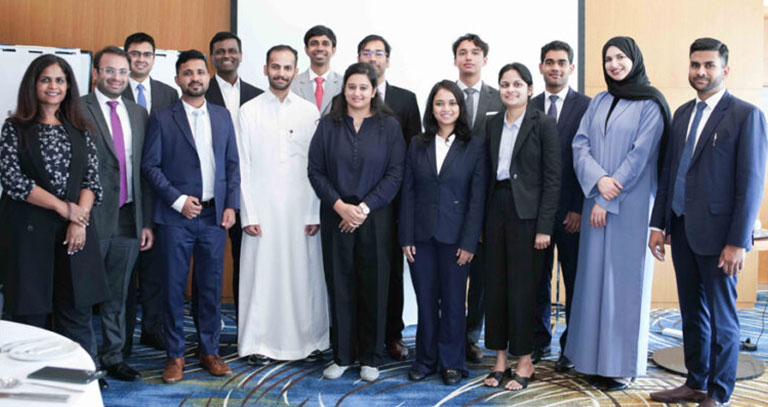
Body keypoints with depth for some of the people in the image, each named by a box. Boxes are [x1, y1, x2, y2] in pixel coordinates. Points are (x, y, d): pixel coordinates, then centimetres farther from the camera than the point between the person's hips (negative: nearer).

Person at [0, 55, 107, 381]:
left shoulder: (79, 130, 13)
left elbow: (92, 180, 7)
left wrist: (79, 219, -9)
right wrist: (64, 207, -10)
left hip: (75, 232, 2)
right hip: (29, 231, -2)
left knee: (77, 314, 1)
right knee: (33, 316, 2)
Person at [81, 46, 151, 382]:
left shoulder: (138, 114, 13)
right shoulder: (77, 110, -3)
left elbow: (145, 169, 12)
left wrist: (146, 222, 8)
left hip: (128, 220, 5)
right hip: (92, 218, -4)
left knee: (117, 295, 14)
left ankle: (113, 357, 26)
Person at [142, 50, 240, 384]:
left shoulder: (222, 116, 11)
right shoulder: (162, 118, 2)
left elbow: (233, 164, 11)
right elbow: (150, 165, -2)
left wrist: (231, 205, 1)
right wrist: (178, 199, -12)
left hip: (214, 216, 3)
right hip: (176, 217, -2)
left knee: (211, 287, 9)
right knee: (174, 287, 3)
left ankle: (209, 350, 22)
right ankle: (175, 355, 16)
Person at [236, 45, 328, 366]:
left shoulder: (310, 111, 8)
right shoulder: (249, 111, 6)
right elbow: (243, 166, 2)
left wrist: (314, 213, -2)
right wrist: (247, 214, -5)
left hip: (301, 209, 1)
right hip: (262, 208, -1)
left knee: (303, 273, 3)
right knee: (260, 273, 1)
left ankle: (307, 339, 17)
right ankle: (259, 343, 14)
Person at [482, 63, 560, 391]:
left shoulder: (544, 124, -4)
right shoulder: (492, 125, 11)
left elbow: (552, 178, -8)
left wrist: (544, 227, -13)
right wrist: (481, 221, 6)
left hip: (526, 212, -5)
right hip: (496, 209, 5)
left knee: (522, 286, 0)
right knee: (495, 284, 7)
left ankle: (524, 361, 14)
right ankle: (500, 359, 19)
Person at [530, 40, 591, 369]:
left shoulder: (587, 107, -1)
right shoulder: (529, 108, 9)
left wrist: (580, 207, -10)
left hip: (571, 208, -3)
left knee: (574, 279, 6)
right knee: (537, 277, 9)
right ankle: (539, 340, 24)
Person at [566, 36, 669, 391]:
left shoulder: (650, 104, -4)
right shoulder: (599, 102, 12)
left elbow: (640, 154, -11)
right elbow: (580, 144, 4)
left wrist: (609, 200, -12)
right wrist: (599, 180, -14)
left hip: (631, 205, -5)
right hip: (597, 202, 5)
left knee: (625, 277, 0)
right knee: (595, 275, 7)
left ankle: (623, 364, 11)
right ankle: (594, 356, 18)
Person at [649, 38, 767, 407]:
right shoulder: (682, 114, 13)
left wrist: (738, 242, -15)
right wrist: (658, 224, 8)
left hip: (717, 232, -6)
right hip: (681, 228, 6)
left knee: (721, 317, 5)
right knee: (691, 312, 15)